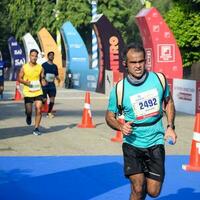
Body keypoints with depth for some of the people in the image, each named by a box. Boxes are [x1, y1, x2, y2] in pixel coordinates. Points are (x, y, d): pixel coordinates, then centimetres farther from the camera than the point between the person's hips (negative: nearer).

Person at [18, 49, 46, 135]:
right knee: (28, 111, 0)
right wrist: (25, 82, -17)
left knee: (38, 109, -11)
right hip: (28, 92, -1)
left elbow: (42, 78, 11)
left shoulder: (40, 68, 1)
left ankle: (36, 128, 1)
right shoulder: (24, 67, -3)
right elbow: (19, 78, 3)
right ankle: (29, 117, 39)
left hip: (38, 92, 1)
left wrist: (43, 81, -12)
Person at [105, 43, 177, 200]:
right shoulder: (119, 89, -12)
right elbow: (109, 117, 1)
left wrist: (170, 126, 1)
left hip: (155, 142, 2)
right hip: (132, 144, -2)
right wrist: (121, 126, -19)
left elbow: (168, 102, 12)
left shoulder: (159, 79, -6)